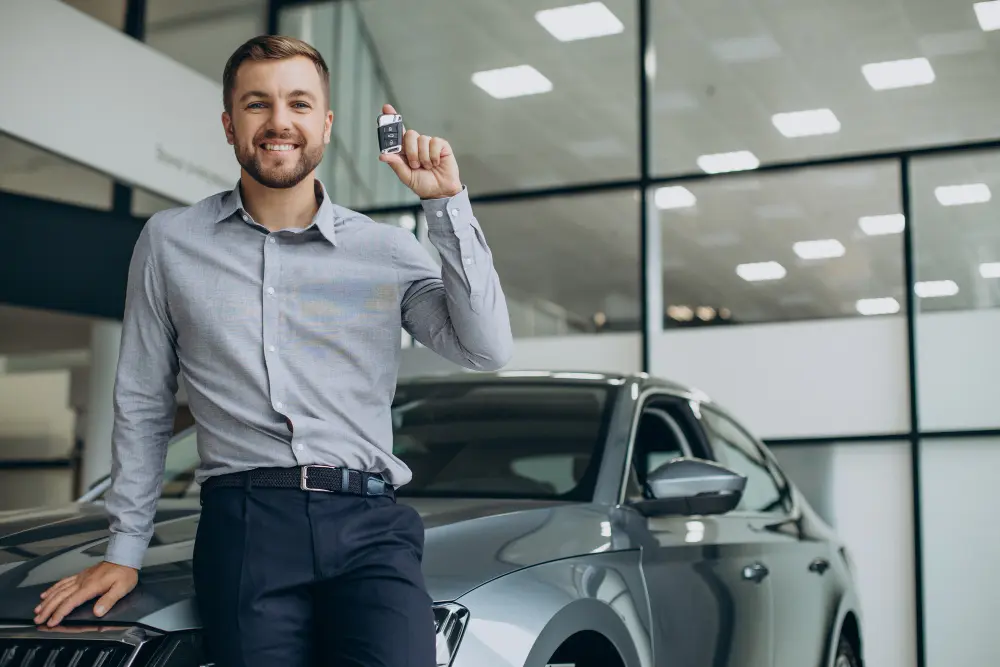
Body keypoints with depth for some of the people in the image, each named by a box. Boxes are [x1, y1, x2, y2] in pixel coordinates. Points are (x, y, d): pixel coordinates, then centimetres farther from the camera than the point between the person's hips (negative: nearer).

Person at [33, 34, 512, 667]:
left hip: (369, 525, 0)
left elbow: (487, 349, -1)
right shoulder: (170, 242, 12)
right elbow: (143, 407, 16)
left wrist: (447, 203, -5)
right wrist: (125, 550, 15)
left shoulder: (388, 250, 10)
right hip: (244, 522, 1)